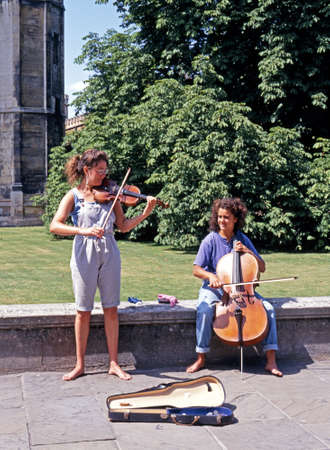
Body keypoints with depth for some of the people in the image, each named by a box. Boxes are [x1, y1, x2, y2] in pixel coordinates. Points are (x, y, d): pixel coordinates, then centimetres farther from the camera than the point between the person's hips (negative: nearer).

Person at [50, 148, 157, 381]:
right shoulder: (74, 196, -1)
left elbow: (123, 226, 7)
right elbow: (55, 226, -13)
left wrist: (146, 213, -6)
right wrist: (83, 230, -26)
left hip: (109, 254, 3)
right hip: (84, 255, -3)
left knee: (111, 309, 5)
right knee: (84, 311, 4)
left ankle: (114, 363, 14)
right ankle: (80, 364, 17)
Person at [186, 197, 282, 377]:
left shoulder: (243, 240, 4)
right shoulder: (210, 240, -5)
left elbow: (262, 268, 3)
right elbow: (196, 270, -9)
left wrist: (248, 252, -13)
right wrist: (210, 276, -29)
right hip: (214, 288, -2)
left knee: (268, 308, -19)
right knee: (204, 310, -34)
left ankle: (271, 361, -12)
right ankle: (200, 359, -16)